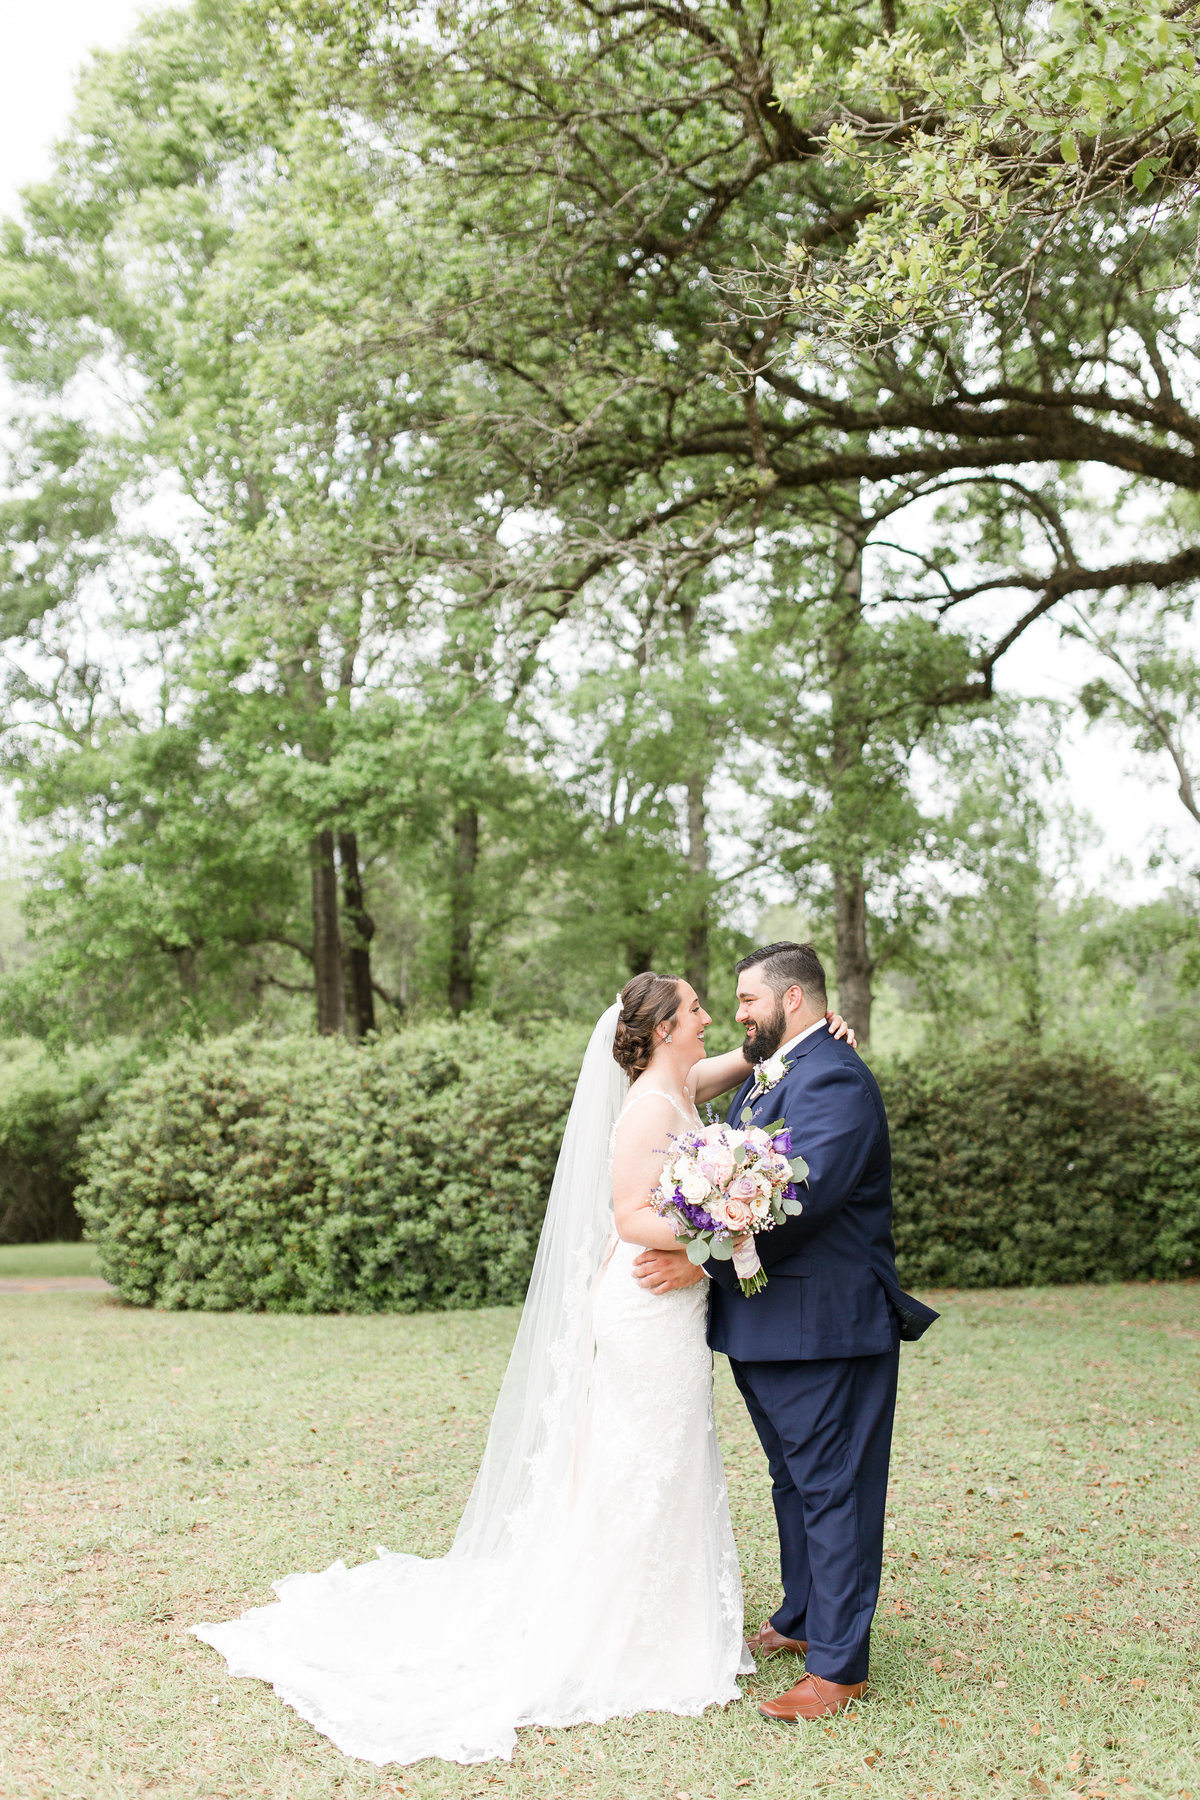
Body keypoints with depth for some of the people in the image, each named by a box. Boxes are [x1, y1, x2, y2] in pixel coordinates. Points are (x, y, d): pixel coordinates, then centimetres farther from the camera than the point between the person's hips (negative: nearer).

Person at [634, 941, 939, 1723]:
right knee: (795, 1482, 21)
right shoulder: (768, 1073, 13)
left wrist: (705, 1261, -24)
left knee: (833, 1488, 0)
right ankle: (802, 1622, 36)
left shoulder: (834, 1080, -19)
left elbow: (802, 1199, -28)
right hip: (766, 1325, 10)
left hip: (824, 1328, -10)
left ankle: (839, 1665, 9)